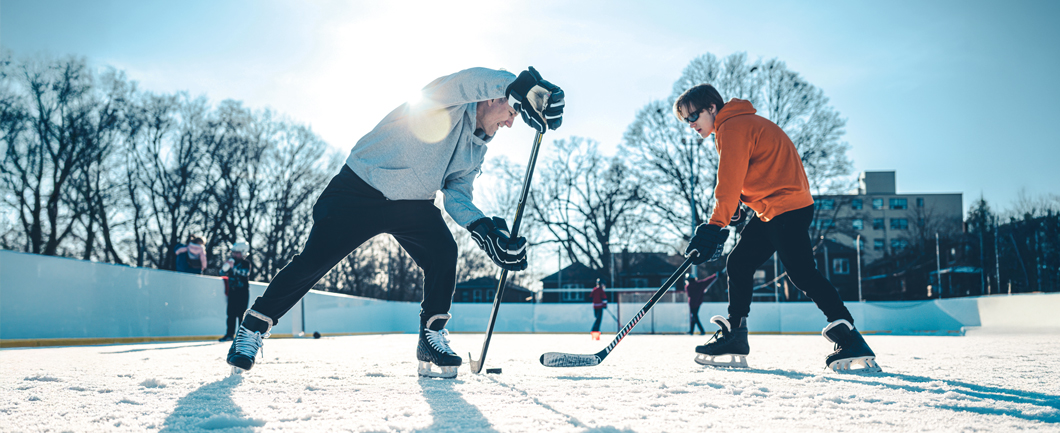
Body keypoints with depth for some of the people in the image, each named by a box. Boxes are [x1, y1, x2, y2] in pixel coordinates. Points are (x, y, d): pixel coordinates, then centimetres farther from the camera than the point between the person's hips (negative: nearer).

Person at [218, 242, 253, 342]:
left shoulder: (246, 263, -3)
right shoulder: (231, 260, 13)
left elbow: (245, 273, -22)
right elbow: (223, 273, 11)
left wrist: (233, 267, -29)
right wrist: (225, 267, -10)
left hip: (243, 291, -5)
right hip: (232, 291, 5)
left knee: (241, 313, -8)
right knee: (231, 313, 3)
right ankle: (230, 334, 6)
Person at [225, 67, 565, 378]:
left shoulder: (476, 150, 8)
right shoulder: (451, 99, -14)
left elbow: (456, 193, 2)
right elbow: (476, 81, -37)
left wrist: (484, 229, -14)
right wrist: (525, 88, -49)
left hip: (413, 203, 7)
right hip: (361, 188, -7)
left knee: (444, 253, -17)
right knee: (314, 261, -10)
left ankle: (432, 338, -3)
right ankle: (253, 327, 8)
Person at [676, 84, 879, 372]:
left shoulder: (732, 127, -12)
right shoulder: (736, 126, 21)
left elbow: (730, 183, -21)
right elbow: (737, 180, 24)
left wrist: (714, 226, -24)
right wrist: (733, 211, 11)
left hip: (787, 208, -11)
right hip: (770, 211, 11)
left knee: (803, 274, -15)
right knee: (738, 264, 9)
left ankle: (851, 342, -13)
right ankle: (734, 338, 13)